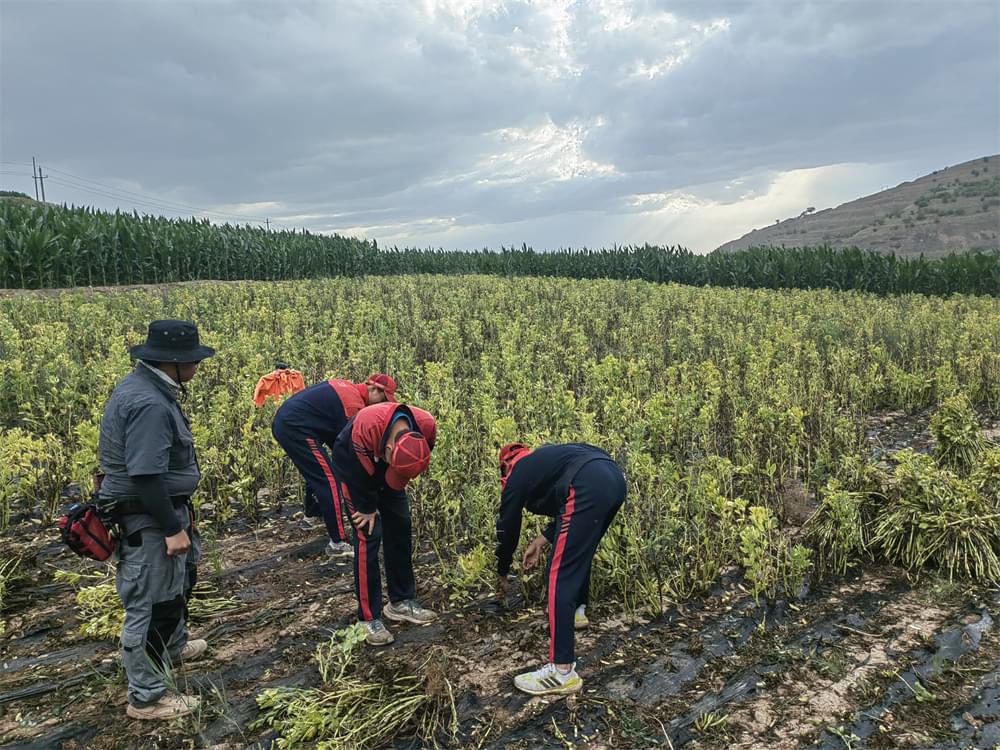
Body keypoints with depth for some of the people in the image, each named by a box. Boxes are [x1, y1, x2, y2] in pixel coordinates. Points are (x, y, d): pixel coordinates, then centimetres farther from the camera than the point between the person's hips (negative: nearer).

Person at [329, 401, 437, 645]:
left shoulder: (427, 426, -29)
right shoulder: (366, 426, -43)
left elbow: (416, 461, -7)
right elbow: (361, 471, -27)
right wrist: (368, 508, -13)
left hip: (383, 461, 5)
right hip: (353, 464, -5)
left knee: (400, 529, 5)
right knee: (368, 535, -11)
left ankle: (401, 601, 20)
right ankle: (370, 617, -3)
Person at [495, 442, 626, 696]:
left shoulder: (516, 475, 19)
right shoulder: (544, 459, 37)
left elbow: (508, 528, 27)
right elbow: (565, 509, 37)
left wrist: (502, 574, 42)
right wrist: (542, 540, 32)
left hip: (590, 490, -8)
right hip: (614, 478, 8)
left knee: (560, 576, -2)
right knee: (579, 550, 32)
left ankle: (562, 671, -3)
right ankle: (577, 611, 49)